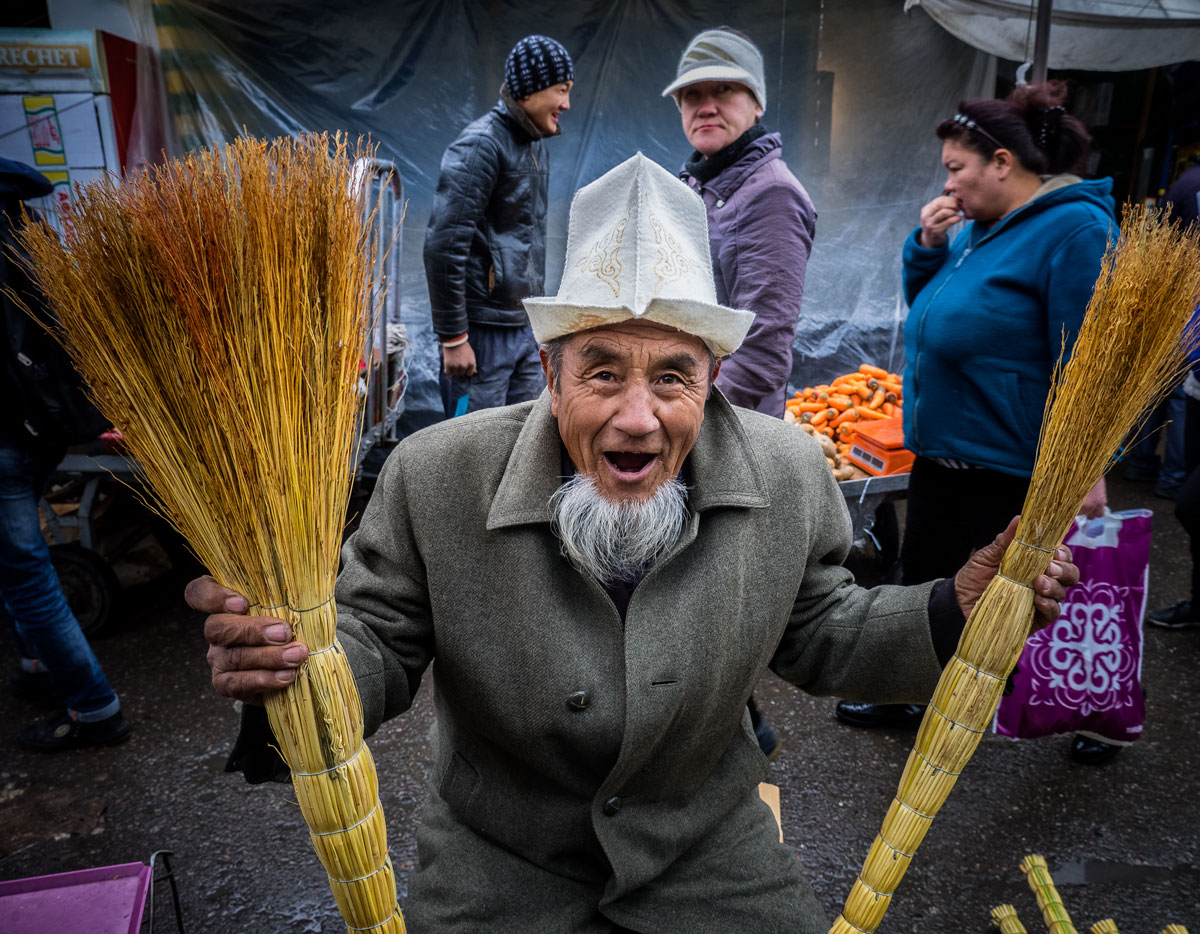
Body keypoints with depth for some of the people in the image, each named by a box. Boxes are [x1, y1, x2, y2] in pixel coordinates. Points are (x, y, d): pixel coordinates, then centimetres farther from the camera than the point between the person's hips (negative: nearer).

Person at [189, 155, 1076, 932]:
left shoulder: (791, 475, -15)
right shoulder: (434, 478, -22)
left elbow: (817, 638, -2)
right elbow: (378, 646, -12)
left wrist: (956, 610, -18)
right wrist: (287, 660, -34)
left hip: (707, 842, 2)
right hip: (499, 858, -1)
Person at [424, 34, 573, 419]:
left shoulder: (536, 147, 15)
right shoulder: (480, 146, -14)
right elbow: (443, 246, -20)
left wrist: (535, 320, 19)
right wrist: (453, 338, -19)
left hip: (525, 329, 9)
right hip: (483, 332, -9)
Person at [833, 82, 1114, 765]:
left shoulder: (1073, 228, -17)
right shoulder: (983, 227, 11)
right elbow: (925, 305, 20)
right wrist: (928, 245, 3)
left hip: (1012, 470, -9)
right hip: (943, 449, 9)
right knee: (925, 579, 18)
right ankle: (912, 701, 37)